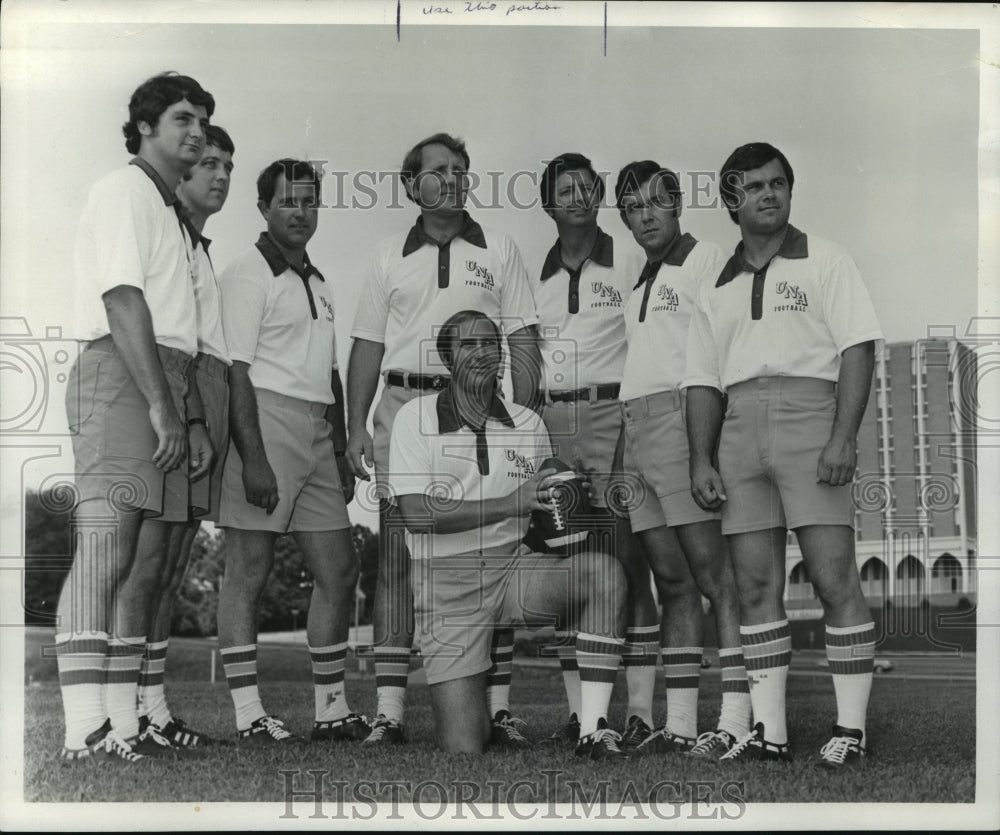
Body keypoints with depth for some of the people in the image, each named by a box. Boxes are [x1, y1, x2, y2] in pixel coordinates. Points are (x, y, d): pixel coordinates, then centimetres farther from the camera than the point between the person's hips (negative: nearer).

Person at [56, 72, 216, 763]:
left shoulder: (172, 215, 29)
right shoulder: (124, 191, 0)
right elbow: (122, 302, -12)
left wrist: (195, 419, 19)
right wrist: (161, 405, -18)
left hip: (166, 391, 10)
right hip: (119, 376, -10)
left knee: (145, 565, 4)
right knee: (106, 549, -17)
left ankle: (124, 725, 5)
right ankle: (85, 730, -22)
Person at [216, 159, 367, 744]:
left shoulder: (318, 284, 22)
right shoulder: (249, 276, -4)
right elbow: (236, 371, -13)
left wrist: (342, 455, 21)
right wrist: (253, 459, -20)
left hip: (316, 432, 9)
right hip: (266, 423, -8)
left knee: (339, 571, 8)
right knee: (250, 569, -5)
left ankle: (333, 708, 16)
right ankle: (249, 713, -2)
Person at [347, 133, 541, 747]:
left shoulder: (499, 252, 11)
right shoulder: (390, 258, 14)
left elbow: (523, 340, 6)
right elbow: (368, 346, 13)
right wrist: (357, 426, 4)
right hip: (404, 405, 1)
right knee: (397, 561, -1)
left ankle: (500, 705, 3)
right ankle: (390, 708, 0)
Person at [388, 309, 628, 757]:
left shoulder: (528, 423, 9)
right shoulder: (416, 418, -4)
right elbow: (416, 514, -15)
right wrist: (510, 504, -21)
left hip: (515, 566, 4)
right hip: (448, 579, -3)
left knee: (604, 569, -28)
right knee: (463, 748, -11)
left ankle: (593, 731, -25)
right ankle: (460, 699, 28)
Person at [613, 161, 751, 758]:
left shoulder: (706, 260, 1)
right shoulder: (641, 283, 25)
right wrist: (623, 454, 18)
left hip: (683, 417, -8)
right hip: (637, 428, 8)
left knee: (713, 574, -11)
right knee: (672, 580, 6)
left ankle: (736, 722, -12)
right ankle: (680, 724, 7)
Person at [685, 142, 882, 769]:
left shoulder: (825, 262, 8)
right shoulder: (717, 289, 21)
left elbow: (858, 349, -2)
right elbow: (703, 381, 19)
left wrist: (844, 438, -13)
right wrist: (701, 460, 6)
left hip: (810, 412, -4)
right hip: (740, 427, 4)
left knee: (835, 578, -9)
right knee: (755, 585, 2)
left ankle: (852, 728, -4)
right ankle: (770, 731, 6)